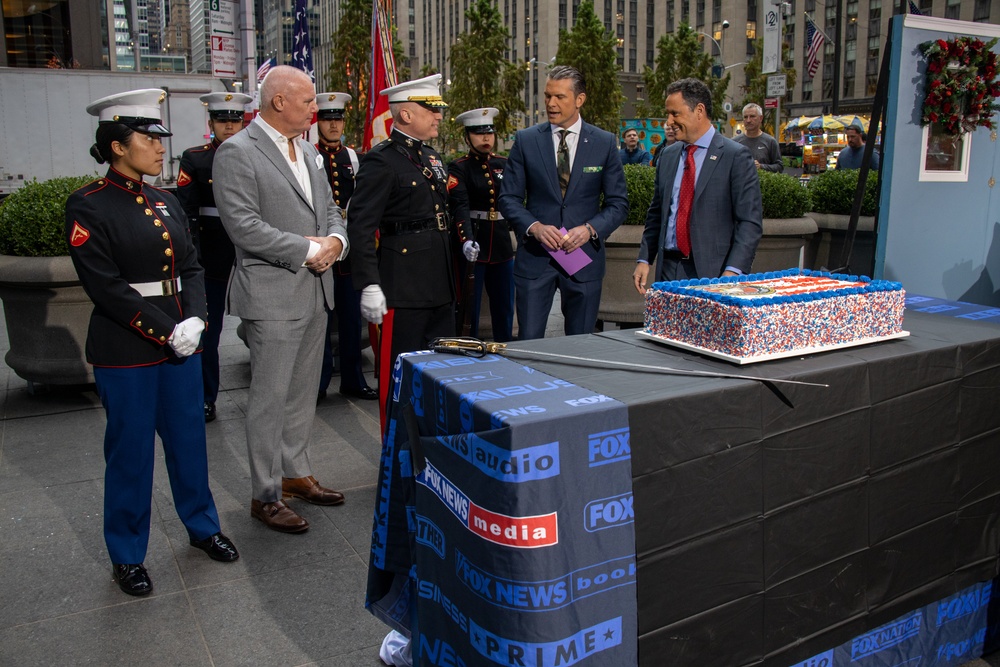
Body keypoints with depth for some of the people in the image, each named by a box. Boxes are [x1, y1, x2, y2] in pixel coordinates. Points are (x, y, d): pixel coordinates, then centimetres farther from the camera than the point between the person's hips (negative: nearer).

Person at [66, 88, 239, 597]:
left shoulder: (166, 202, 10)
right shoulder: (88, 207, -9)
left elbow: (192, 268, 8)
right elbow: (105, 287, -16)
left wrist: (195, 320, -9)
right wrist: (165, 332, -19)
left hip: (181, 341, 6)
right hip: (126, 351, -6)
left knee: (189, 438, 16)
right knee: (131, 451, 6)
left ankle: (201, 525, 35)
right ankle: (127, 556, 24)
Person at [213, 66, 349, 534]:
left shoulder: (307, 150, 14)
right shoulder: (237, 153, -12)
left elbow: (329, 207, 18)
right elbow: (244, 226, -19)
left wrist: (335, 240, -4)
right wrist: (308, 249, -17)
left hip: (315, 289, 8)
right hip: (272, 294, -8)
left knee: (303, 392, 17)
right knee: (269, 398, 1)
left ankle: (295, 474, 32)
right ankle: (265, 496, 14)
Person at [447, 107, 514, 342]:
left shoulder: (504, 164, 10)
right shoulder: (459, 168, -6)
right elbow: (460, 207, -19)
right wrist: (466, 240, -35)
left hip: (502, 245, 5)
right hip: (473, 246, -5)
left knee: (504, 309, 13)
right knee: (469, 311, 3)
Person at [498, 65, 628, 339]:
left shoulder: (604, 143, 3)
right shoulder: (526, 140, 3)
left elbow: (618, 203, 4)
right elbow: (508, 198, 3)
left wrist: (590, 229, -14)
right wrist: (534, 227, -15)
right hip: (534, 257, 0)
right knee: (529, 343, 0)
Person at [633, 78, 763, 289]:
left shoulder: (736, 156, -5)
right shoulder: (668, 155, 12)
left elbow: (750, 222, -9)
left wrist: (733, 272, -19)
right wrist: (644, 259, 7)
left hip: (713, 273, -4)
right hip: (668, 270, 5)